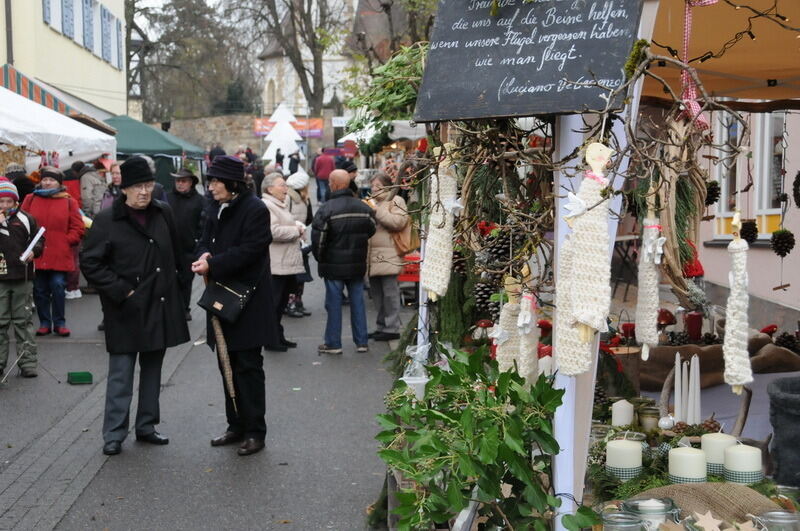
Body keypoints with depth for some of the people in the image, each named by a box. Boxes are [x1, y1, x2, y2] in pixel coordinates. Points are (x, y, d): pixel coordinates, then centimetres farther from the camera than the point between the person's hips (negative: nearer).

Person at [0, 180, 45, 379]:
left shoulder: (25, 219, 3)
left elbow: (39, 241, 11)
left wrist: (33, 252, -9)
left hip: (22, 278, 1)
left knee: (23, 321, 6)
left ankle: (27, 362, 10)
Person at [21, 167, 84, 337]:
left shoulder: (69, 202, 4)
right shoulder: (31, 200, 8)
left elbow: (78, 228, 4)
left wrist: (67, 241, -7)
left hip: (60, 256, -2)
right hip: (37, 256, 2)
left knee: (58, 287, -4)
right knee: (40, 290, 6)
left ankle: (59, 323, 9)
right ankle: (44, 323, 17)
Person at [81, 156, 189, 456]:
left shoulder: (163, 213, 5)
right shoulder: (107, 220, -10)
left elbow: (175, 252, 18)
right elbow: (89, 262, -9)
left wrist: (172, 282, 12)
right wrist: (119, 290, -13)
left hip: (160, 307, 5)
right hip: (126, 310, -5)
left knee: (153, 369, 13)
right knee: (121, 373, -3)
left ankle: (146, 426, 24)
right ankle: (114, 434, 5)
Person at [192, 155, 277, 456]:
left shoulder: (255, 210, -14)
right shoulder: (216, 209, 11)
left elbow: (250, 250, -20)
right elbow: (206, 240, 15)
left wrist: (213, 265, -22)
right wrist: (204, 256, -8)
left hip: (248, 301, -8)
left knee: (248, 367, -2)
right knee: (228, 365, 14)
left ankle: (255, 432, 7)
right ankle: (236, 426, 25)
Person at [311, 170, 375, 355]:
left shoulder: (326, 209, -15)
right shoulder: (364, 208, 1)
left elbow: (318, 239, -13)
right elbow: (371, 231, 10)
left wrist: (320, 258, 3)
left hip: (334, 265, -4)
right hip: (358, 265, 4)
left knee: (334, 303, 3)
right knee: (357, 301, 10)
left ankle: (333, 343, 9)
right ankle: (362, 342, 14)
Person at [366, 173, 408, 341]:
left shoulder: (396, 201, -2)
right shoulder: (372, 202, 21)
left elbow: (399, 222, -18)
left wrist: (377, 211, -15)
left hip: (388, 256, -8)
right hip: (373, 256, 8)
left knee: (390, 293, -7)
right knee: (377, 294, 11)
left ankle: (392, 328, -3)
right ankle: (382, 327, 20)